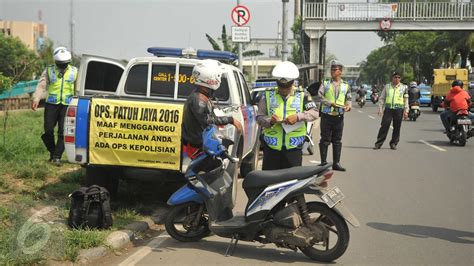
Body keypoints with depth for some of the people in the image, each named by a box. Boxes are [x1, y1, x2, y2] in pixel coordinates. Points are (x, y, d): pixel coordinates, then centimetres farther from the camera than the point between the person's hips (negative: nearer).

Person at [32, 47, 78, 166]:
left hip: (67, 105, 0)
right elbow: (41, 85, -5)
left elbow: (78, 89, 15)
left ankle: (57, 157, -2)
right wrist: (36, 99, -18)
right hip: (52, 104, 0)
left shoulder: (74, 71, 8)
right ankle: (52, 152, 20)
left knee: (63, 132, -6)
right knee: (48, 129, -1)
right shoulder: (49, 71, 5)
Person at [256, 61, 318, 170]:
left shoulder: (302, 96, 5)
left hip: (293, 148, 0)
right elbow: (259, 117, 3)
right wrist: (270, 121, -18)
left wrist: (298, 116, -21)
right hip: (271, 147, 1)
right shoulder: (268, 96, 6)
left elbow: (314, 113, -5)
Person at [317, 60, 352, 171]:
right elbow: (320, 96, -7)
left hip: (339, 116, 2)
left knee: (337, 141, 7)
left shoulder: (345, 85, 9)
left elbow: (349, 98, 13)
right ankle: (323, 162, 8)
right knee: (325, 140, 1)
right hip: (326, 115, -2)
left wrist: (348, 106, -8)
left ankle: (336, 163, 14)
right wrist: (331, 103, -18)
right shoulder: (325, 84, 3)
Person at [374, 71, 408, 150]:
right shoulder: (387, 87, 9)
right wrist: (380, 109, 3)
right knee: (384, 126, -5)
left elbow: (406, 100, 10)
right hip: (388, 108, 0)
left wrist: (406, 111, 3)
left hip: (399, 109, 0)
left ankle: (393, 144, 13)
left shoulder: (404, 87, 8)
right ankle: (378, 143, -2)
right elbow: (381, 98, 12)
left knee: (397, 127, 2)